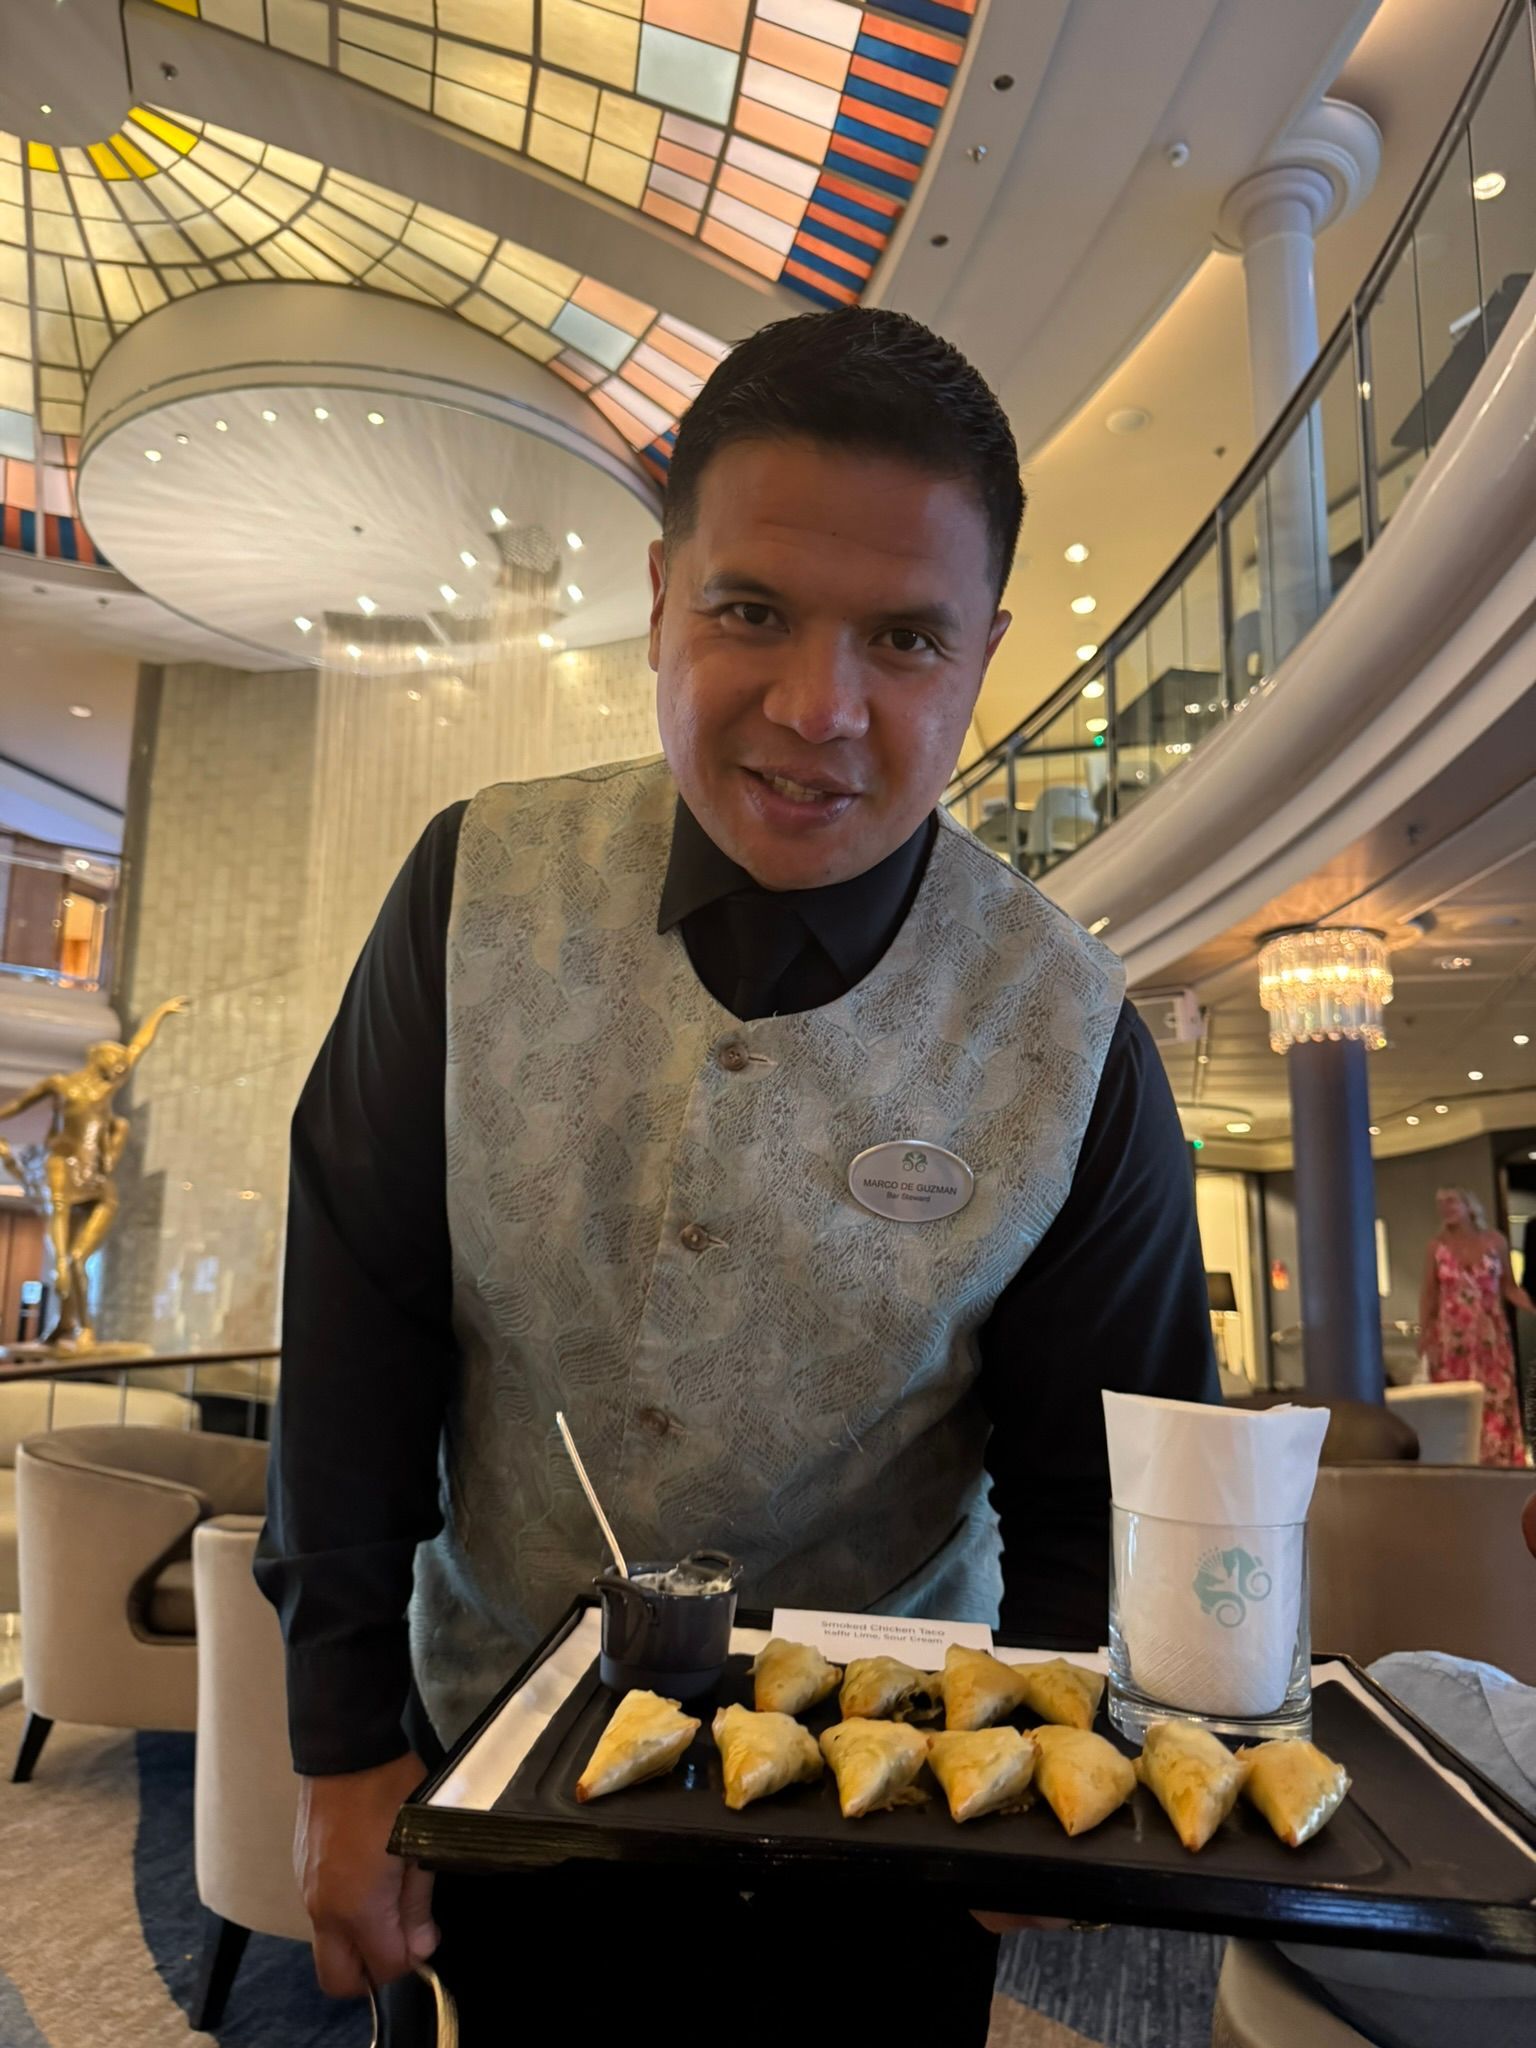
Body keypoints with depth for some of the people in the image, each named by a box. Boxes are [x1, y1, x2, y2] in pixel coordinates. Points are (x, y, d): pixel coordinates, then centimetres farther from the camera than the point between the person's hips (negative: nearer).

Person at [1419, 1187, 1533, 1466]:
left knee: (1497, 1400, 1)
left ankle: (1500, 1461, 9)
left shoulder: (1495, 1241, 2)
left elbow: (1510, 1288, 6)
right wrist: (1424, 1336, -1)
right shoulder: (1436, 1246, 1)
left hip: (1491, 1335, 1)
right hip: (1452, 1338, 0)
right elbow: (1428, 1294, 4)